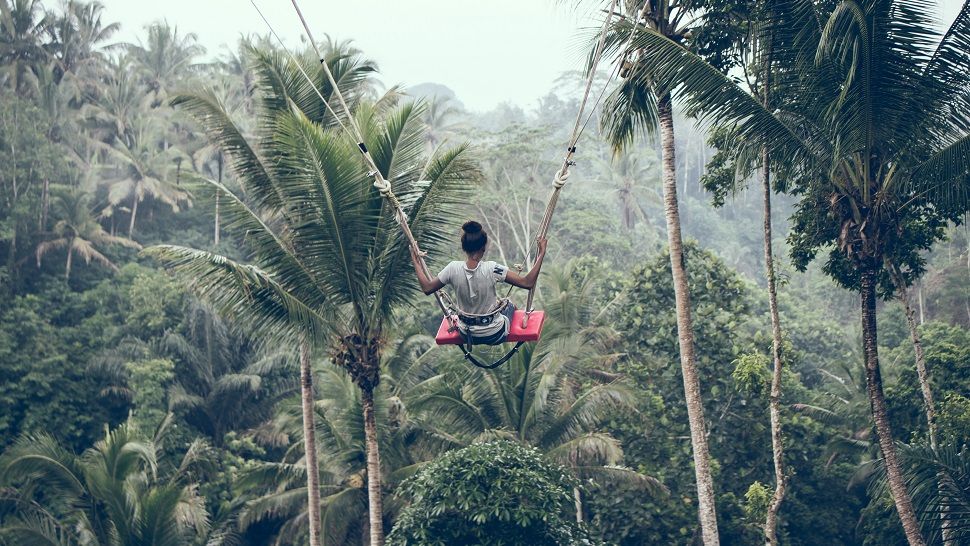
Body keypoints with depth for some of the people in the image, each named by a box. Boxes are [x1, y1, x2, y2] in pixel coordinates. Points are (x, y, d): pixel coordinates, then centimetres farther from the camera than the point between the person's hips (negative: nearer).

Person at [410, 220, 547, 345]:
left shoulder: (453, 269, -19)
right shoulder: (492, 269, -27)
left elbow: (427, 288, -6)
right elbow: (528, 283, -26)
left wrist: (415, 260, 5)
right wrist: (541, 254, -19)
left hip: (466, 334, 3)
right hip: (495, 335, -3)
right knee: (510, 305, 31)